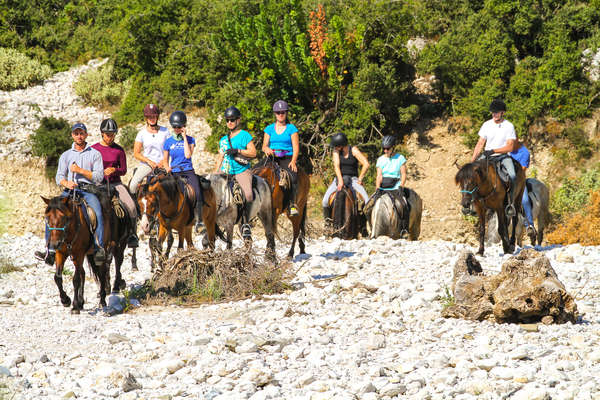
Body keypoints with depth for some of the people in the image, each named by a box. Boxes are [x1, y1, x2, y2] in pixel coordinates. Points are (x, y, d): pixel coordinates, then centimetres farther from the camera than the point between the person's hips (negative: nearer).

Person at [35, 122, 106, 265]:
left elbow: (99, 177, 0)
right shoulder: (66, 155, 18)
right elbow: (59, 176, 9)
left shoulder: (95, 154, 9)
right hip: (69, 190, 3)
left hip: (88, 190, -3)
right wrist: (66, 183, -14)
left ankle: (99, 249, -34)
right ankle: (50, 250, -22)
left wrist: (80, 170, -9)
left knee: (98, 213, -32)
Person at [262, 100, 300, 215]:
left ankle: (292, 203, -29)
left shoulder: (292, 129, 7)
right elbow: (264, 146, 13)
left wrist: (293, 161, -14)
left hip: (287, 158, -3)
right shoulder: (269, 129, 15)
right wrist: (266, 149, -12)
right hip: (272, 158, 3)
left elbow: (296, 148, 1)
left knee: (293, 174, -30)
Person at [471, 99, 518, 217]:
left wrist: (493, 151, -18)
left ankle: (511, 203, -20)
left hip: (503, 156, -3)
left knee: (512, 175, -30)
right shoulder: (487, 125, 5)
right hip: (487, 157, 3)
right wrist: (472, 161, -2)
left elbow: (510, 147, -9)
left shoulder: (509, 126, -4)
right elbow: (480, 145, 6)